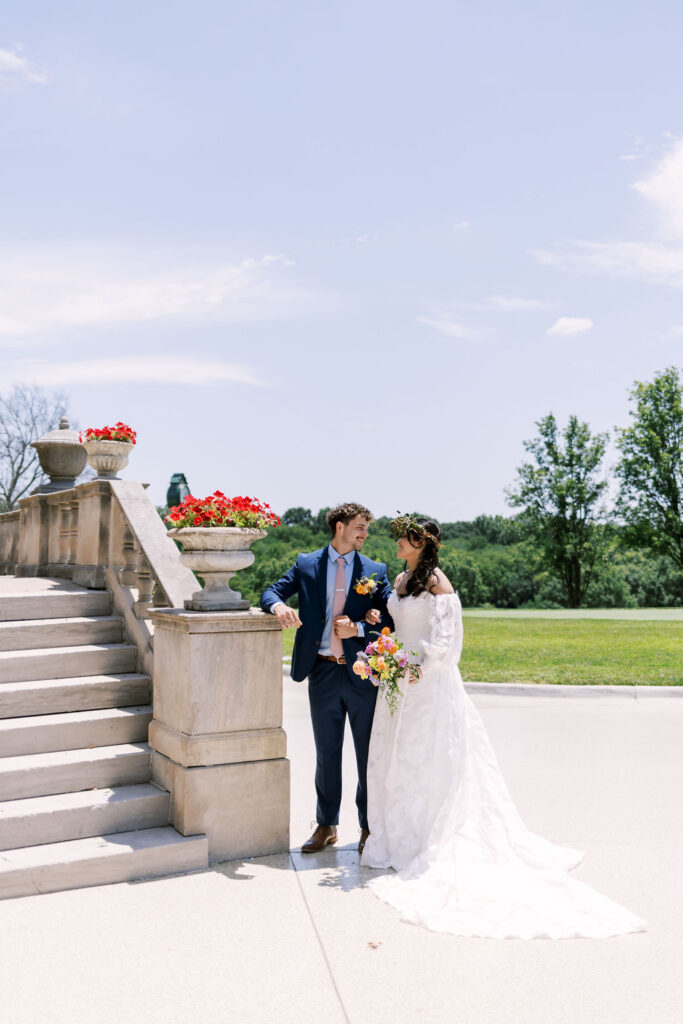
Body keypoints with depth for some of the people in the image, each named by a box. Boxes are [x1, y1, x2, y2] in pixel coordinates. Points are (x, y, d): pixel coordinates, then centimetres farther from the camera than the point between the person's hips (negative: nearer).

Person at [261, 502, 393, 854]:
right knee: (326, 754, 12)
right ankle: (326, 825, 26)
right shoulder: (306, 564, 6)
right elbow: (271, 591, 0)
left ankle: (369, 826, 23)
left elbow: (391, 620, 0)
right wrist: (279, 606, -23)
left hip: (363, 673, 0)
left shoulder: (375, 571, 4)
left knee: (369, 755, 8)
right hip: (323, 672, 1)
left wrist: (358, 628, -16)